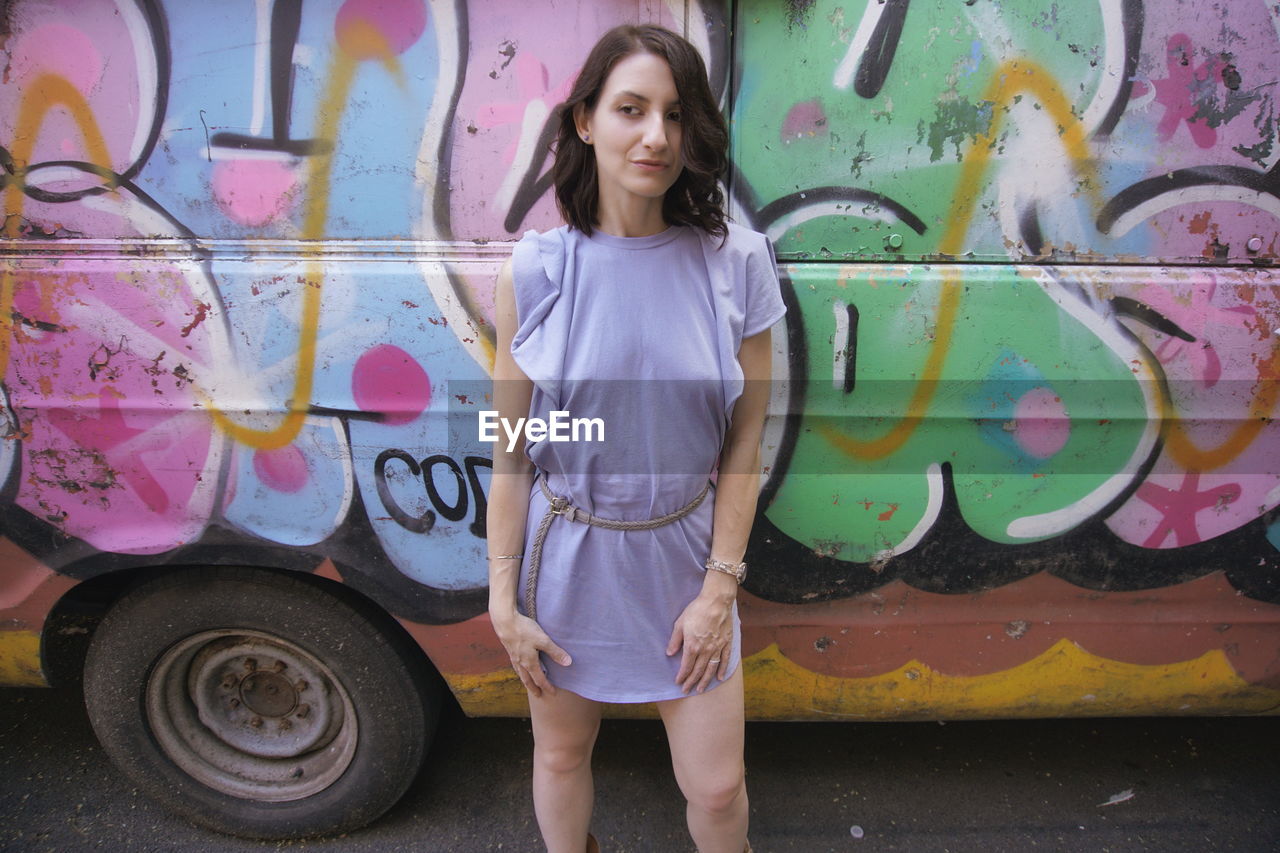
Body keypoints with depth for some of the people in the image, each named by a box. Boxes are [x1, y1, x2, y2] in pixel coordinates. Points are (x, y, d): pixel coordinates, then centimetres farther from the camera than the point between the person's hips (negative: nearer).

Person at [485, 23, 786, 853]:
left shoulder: (737, 263, -9)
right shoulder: (538, 270, -10)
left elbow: (743, 445, -5)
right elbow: (511, 451, -6)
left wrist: (720, 585, -7)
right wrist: (503, 596, -4)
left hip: (682, 557, 0)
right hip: (567, 557, 0)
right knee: (562, 757, 21)